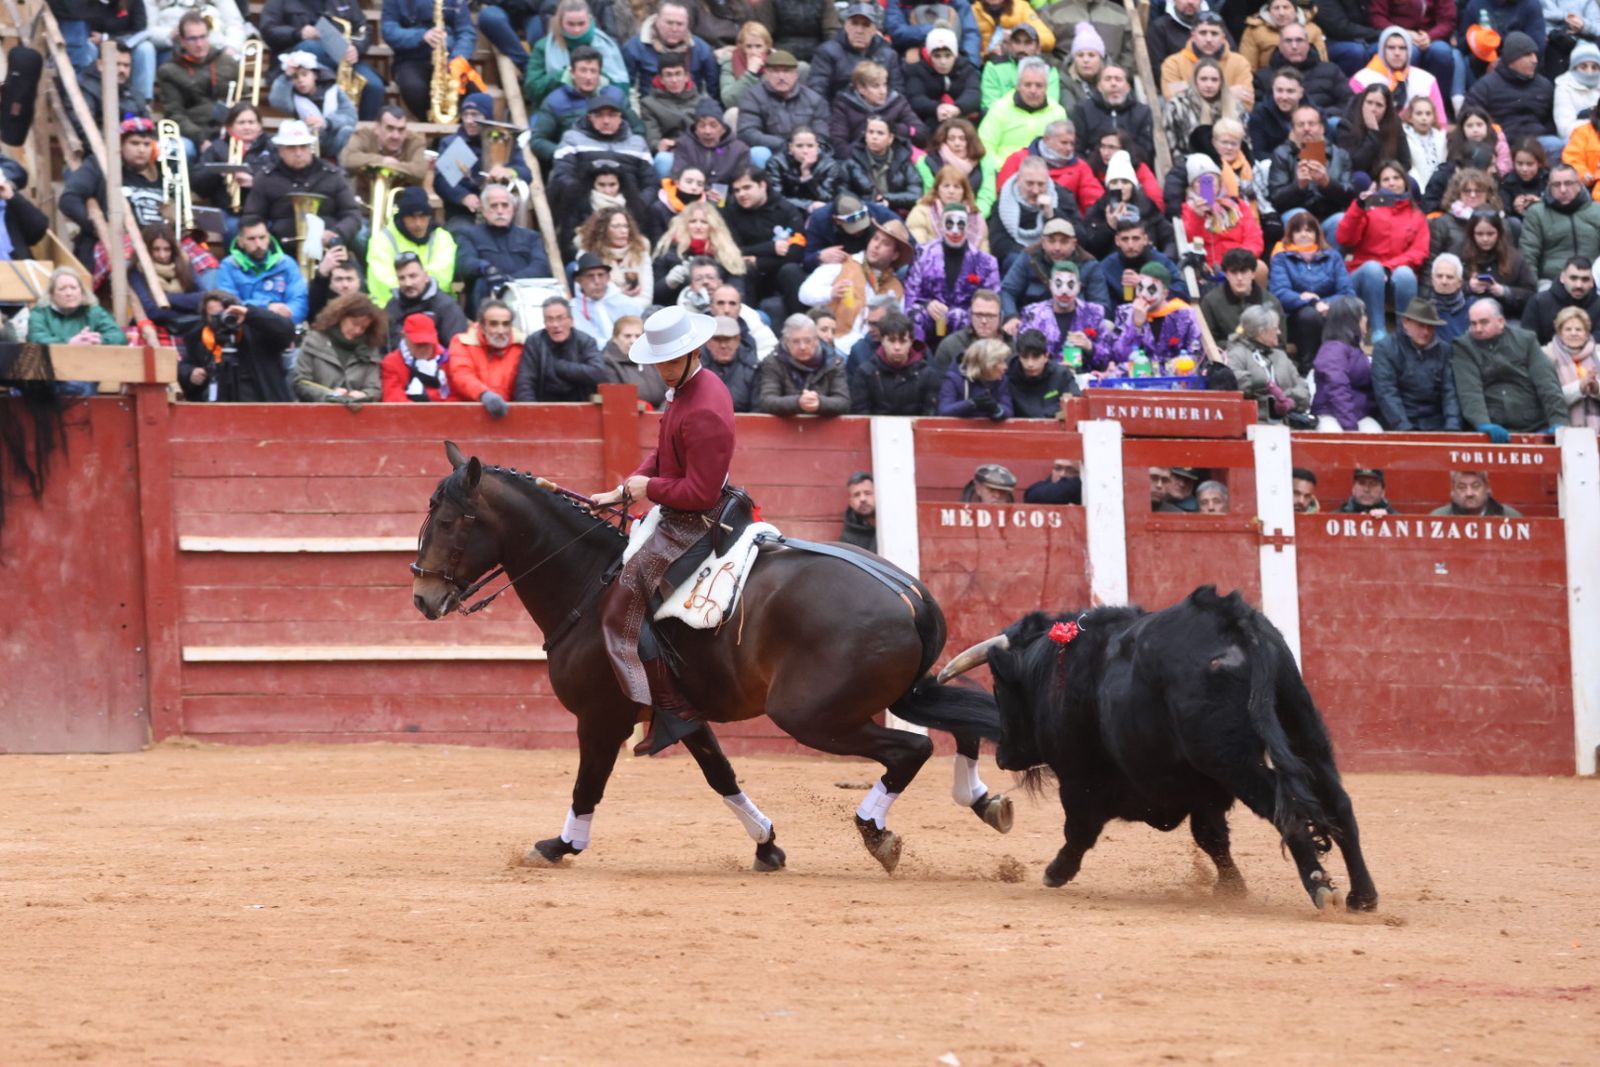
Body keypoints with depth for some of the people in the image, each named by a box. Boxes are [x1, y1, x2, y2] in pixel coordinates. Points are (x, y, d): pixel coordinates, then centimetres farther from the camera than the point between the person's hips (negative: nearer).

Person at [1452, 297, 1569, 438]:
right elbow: (1469, 391, -8)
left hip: (1534, 428, 1)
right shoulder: (1463, 347, 7)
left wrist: (1558, 422, -13)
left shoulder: (1525, 341, 11)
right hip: (1494, 432, -1)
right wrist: (1483, 424, -25)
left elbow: (1547, 383, 2)